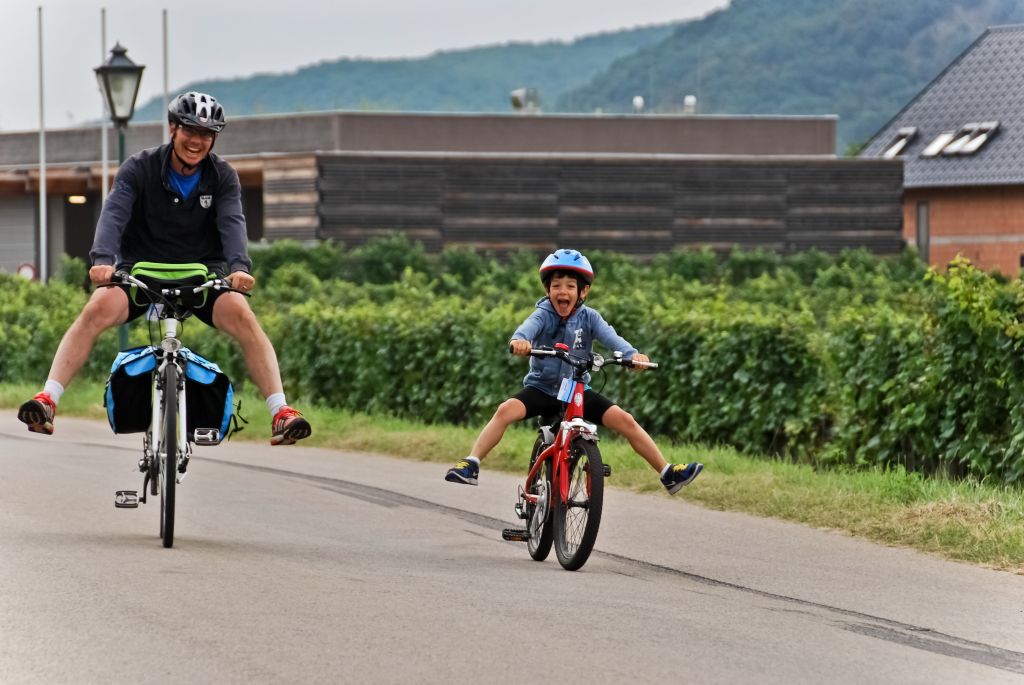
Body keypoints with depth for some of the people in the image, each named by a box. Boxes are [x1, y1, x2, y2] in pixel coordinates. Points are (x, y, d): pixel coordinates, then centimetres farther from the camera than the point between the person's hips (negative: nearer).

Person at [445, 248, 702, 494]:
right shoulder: (543, 315, -10)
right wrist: (518, 340, -58)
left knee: (624, 420, -12)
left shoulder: (589, 317, -4)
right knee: (507, 409, -29)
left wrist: (631, 354, -44)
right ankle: (471, 464, -27)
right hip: (541, 388, -1)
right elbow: (529, 327, -33)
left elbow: (610, 337, -22)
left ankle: (668, 473, -3)